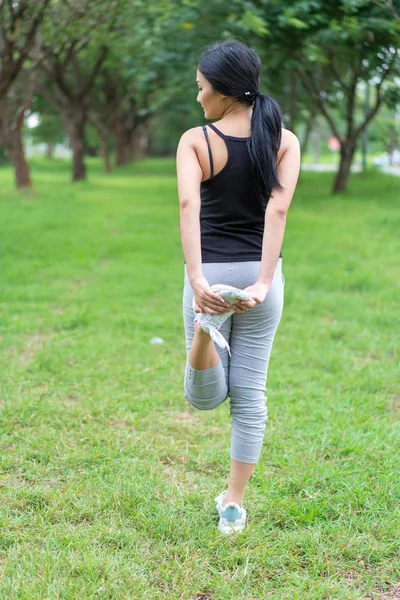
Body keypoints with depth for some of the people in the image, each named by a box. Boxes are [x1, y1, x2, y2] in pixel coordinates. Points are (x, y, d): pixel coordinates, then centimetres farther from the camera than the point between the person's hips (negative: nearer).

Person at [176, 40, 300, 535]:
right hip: (261, 275, 2)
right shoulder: (284, 140, 0)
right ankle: (233, 505, 17)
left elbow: (188, 204, -23)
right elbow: (278, 208, -14)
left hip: (211, 274, -2)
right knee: (249, 394, 13)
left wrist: (197, 280, -29)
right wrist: (263, 282, -21)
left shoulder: (195, 140, -6)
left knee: (205, 398, 11)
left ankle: (205, 327, -23)